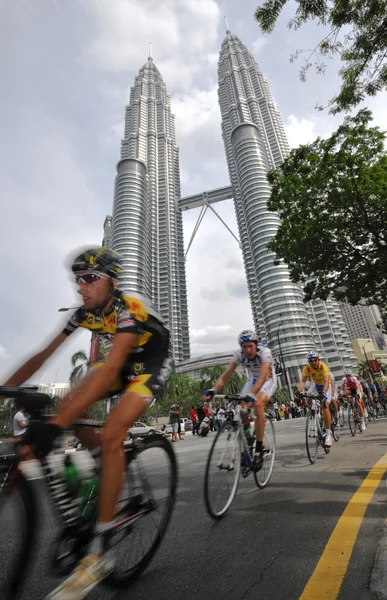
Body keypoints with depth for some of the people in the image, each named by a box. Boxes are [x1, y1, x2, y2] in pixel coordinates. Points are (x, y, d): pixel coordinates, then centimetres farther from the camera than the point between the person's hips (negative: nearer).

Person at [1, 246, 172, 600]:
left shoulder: (130, 308, -30)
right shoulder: (85, 312, -9)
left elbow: (110, 369, -41)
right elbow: (44, 355, -8)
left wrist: (54, 426, -46)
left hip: (151, 366, -6)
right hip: (122, 363, 7)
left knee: (111, 435, -22)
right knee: (68, 406, -10)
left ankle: (100, 551, -6)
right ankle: (108, 467, 14)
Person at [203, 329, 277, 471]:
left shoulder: (265, 352, -33)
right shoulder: (239, 354, -22)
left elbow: (262, 377, -46)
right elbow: (226, 374, -26)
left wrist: (251, 394, -61)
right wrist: (214, 389, -43)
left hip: (268, 380, -4)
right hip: (252, 379, 4)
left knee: (257, 404, -30)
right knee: (241, 407, -13)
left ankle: (259, 449, -17)